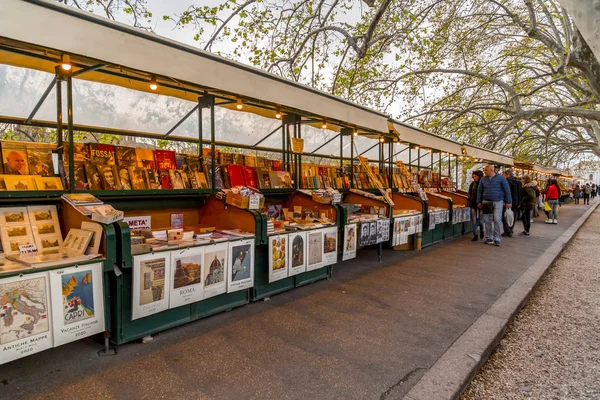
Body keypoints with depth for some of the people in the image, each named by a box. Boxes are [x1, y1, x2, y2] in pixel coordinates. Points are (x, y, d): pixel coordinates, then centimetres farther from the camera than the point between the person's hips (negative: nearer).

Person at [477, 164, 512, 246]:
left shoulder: (500, 178, -1)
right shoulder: (483, 179, 9)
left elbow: (507, 190, 1)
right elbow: (479, 191, 15)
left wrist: (508, 202, -1)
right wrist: (479, 202, 10)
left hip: (498, 202, -3)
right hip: (486, 202, 3)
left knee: (497, 220, -9)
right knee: (487, 221, 4)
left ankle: (497, 239, -3)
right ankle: (489, 238, 14)